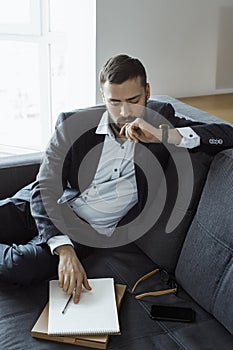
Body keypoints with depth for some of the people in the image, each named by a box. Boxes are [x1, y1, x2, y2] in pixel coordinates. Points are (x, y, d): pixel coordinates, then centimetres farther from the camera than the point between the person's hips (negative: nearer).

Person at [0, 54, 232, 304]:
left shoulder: (159, 120, -4)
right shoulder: (72, 124, -8)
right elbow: (45, 189, -13)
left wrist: (164, 135, -26)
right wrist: (64, 251, -28)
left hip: (87, 229, -1)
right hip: (43, 209, 2)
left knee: (23, 266, -28)